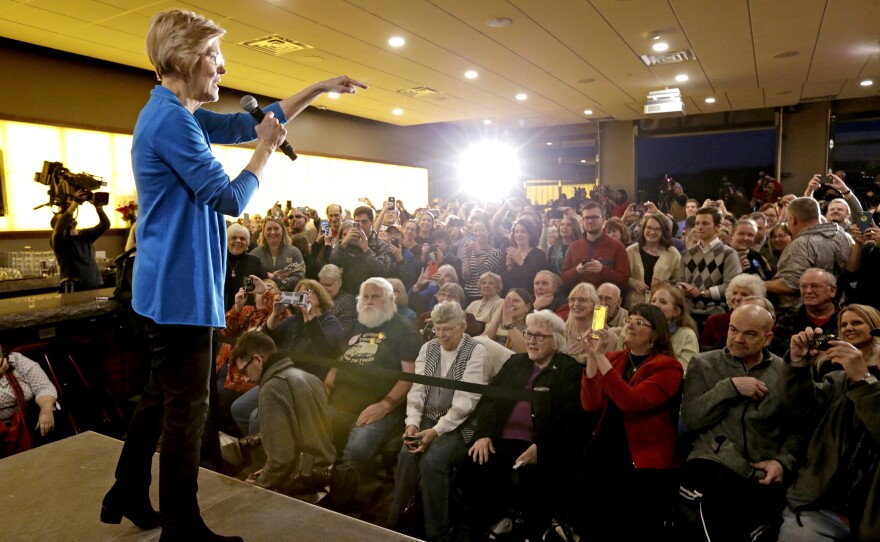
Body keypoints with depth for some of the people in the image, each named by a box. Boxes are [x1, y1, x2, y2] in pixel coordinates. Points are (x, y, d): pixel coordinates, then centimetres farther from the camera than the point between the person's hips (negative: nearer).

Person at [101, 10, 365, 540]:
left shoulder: (177, 114, 14)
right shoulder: (171, 119, -18)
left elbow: (251, 124, 20)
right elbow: (230, 199, -20)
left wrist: (318, 89, 19)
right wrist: (268, 148, -6)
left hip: (170, 285, 11)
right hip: (182, 288, -11)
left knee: (162, 393, 20)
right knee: (187, 408, 0)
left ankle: (128, 496, 36)